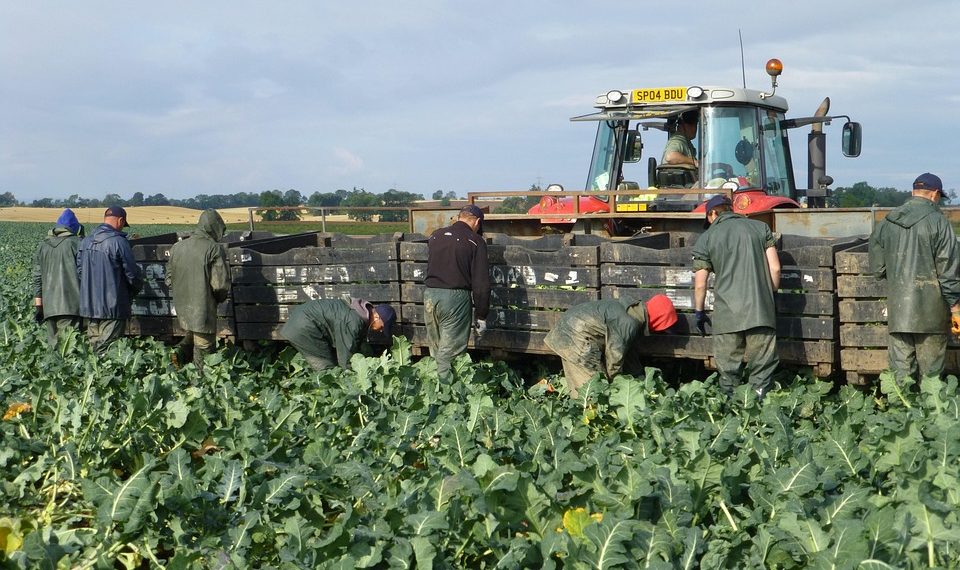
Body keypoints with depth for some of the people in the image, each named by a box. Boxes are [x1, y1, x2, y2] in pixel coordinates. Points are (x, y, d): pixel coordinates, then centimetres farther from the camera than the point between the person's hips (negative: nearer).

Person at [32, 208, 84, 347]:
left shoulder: (43, 245, 15)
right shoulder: (77, 243, -2)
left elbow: (37, 275, 15)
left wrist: (38, 299, 18)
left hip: (49, 305, 5)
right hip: (70, 303, -5)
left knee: (53, 341, 9)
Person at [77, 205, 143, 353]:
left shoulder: (86, 241, 8)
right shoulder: (119, 242, -13)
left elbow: (79, 271, 12)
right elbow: (132, 273, -9)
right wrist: (138, 285, 11)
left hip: (89, 306, 7)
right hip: (112, 307, -7)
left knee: (94, 347, 12)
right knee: (108, 351, -4)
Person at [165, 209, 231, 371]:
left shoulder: (177, 247, 6)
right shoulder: (213, 249, -13)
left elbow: (169, 279, 12)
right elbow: (221, 283, -16)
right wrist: (220, 298, 4)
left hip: (182, 308, 5)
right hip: (203, 308, -5)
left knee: (190, 334, 26)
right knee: (203, 348, 5)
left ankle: (181, 351, 0)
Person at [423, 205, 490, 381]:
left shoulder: (436, 236, 14)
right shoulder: (475, 242, -2)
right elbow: (481, 283, -4)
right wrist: (481, 316, 1)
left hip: (429, 295, 5)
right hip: (456, 297, -5)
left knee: (435, 351, 15)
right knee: (450, 353, -2)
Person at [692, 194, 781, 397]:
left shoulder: (705, 239, 7)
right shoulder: (761, 228, 11)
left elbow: (700, 285, 6)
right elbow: (775, 269, 5)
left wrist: (699, 312, 19)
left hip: (727, 313, -1)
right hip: (761, 311, 1)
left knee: (728, 369, 7)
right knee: (763, 366, 5)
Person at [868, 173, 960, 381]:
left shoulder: (887, 222, 7)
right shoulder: (937, 221, -8)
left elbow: (877, 268, 13)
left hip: (897, 308, 4)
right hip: (930, 310, -4)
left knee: (900, 367, 7)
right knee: (930, 370, 4)